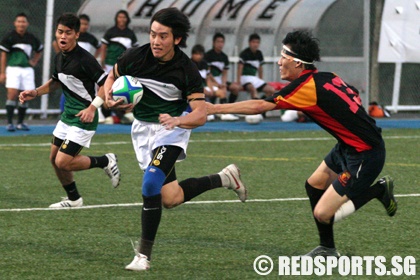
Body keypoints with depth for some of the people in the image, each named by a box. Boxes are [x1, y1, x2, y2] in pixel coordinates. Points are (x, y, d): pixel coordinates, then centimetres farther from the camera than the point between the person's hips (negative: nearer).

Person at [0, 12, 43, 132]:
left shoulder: (31, 38, 7)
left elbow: (39, 51, 26)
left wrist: (34, 62, 10)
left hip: (27, 69, 4)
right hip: (13, 68, -4)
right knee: (12, 94, -15)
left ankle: (21, 122, 14)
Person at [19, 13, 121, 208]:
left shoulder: (84, 59, -21)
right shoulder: (60, 57, 5)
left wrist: (93, 107, -29)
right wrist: (36, 93, 10)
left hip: (83, 118, -9)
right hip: (67, 115, 9)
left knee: (63, 162, -13)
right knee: (54, 158, 13)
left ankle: (106, 161, 7)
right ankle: (73, 199, 30)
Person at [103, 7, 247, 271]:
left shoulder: (187, 71, -21)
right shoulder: (135, 57, -14)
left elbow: (200, 115, -22)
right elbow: (112, 77, 6)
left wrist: (177, 120, -43)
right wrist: (109, 97, -16)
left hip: (172, 128, -4)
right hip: (143, 128, 4)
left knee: (151, 185, -26)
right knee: (170, 198, 4)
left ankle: (144, 254, -13)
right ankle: (224, 178, 29)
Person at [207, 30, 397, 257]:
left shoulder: (307, 86, -20)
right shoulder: (327, 78, 4)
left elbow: (259, 106, -23)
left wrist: (215, 108, -18)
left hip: (365, 156, -9)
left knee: (322, 214, -6)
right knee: (314, 185, 17)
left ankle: (379, 190, 5)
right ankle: (327, 249, 25)